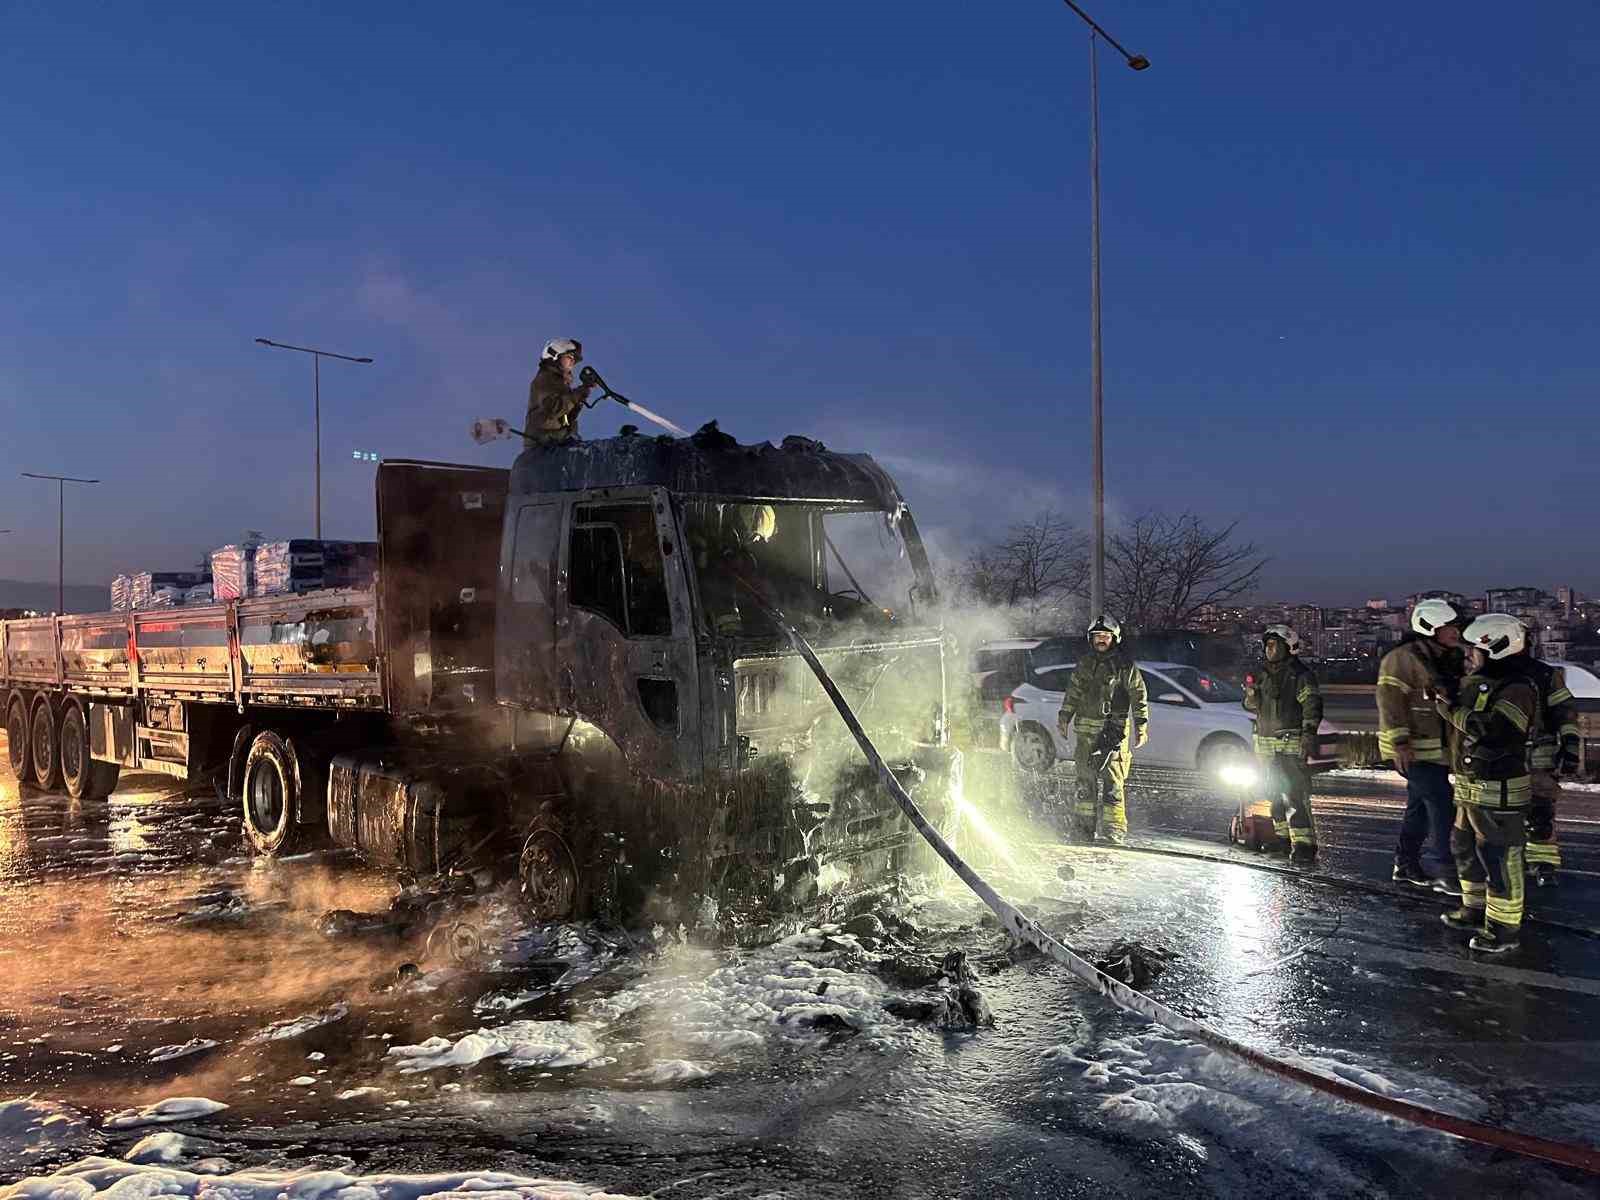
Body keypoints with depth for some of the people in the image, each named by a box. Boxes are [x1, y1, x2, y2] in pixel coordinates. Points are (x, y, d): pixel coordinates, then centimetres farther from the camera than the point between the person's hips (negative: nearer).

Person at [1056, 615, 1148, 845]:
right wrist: (1064, 718, 14)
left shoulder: (1125, 666, 0)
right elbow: (1072, 694, 22)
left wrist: (1141, 727, -8)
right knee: (1085, 783, 9)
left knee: (1112, 784, -9)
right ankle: (1083, 833, 17)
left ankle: (1114, 834, -6)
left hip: (1114, 731, -5)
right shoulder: (1085, 665, 15)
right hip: (1086, 732, 5)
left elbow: (1139, 698, -1)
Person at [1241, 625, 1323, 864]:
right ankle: (1282, 836, 26)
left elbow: (1312, 707, -13)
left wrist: (1308, 738, -22)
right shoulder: (1264, 676, 17)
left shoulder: (1300, 675, -6)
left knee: (1295, 795, -14)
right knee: (1275, 794, 15)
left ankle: (1304, 843, -15)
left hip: (1290, 745, -8)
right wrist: (1251, 695, 1)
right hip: (1266, 744, 8)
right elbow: (1253, 707, 25)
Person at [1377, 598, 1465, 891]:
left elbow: (1457, 700, 24)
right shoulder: (1404, 658, -17)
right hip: (1413, 750, -10)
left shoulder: (1449, 660, 13)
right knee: (1442, 806, -12)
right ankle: (1445, 871, -7)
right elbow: (1389, 698, -22)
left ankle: (1406, 864, 26)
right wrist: (1399, 741, -27)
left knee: (1420, 807, 15)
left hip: (1436, 748, 10)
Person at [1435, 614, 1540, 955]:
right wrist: (1443, 700, 10)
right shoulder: (1476, 682, 12)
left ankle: (1505, 929, 7)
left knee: (1499, 858, -2)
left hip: (1499, 790, -10)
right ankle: (1476, 909, 36)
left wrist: (1449, 709, -22)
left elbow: (1491, 728, -32)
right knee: (1466, 848, 21)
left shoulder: (1517, 688, -18)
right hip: (1469, 786, 10)